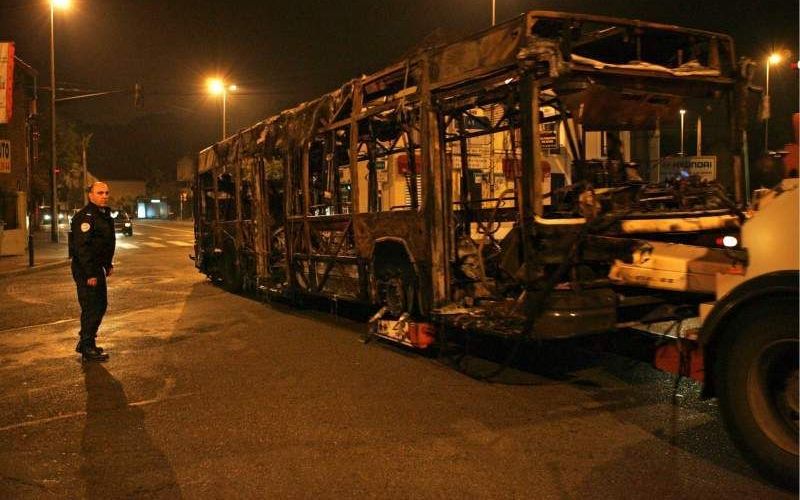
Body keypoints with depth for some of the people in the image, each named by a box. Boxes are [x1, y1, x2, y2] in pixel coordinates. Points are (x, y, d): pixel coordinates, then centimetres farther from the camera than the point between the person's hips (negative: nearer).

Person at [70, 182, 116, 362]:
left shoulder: (104, 215, 14)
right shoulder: (85, 217, -18)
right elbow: (82, 247, -24)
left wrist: (108, 264, 20)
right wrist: (89, 274, -26)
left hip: (97, 268, 10)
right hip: (86, 271, -10)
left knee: (100, 305, 17)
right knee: (91, 309, -6)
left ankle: (85, 343, 30)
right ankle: (87, 349, 4)